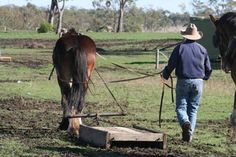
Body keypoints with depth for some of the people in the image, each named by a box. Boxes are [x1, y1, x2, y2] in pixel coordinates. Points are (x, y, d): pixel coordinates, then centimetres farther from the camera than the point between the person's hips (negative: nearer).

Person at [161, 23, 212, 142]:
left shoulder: (180, 48, -5)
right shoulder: (202, 49, 5)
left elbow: (171, 64, -6)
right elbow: (208, 69, 11)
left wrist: (165, 75, 14)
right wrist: (205, 77, 32)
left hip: (183, 82, -2)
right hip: (198, 82, 2)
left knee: (181, 107, 3)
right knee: (193, 109, 11)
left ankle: (185, 123, -28)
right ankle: (189, 134, 7)